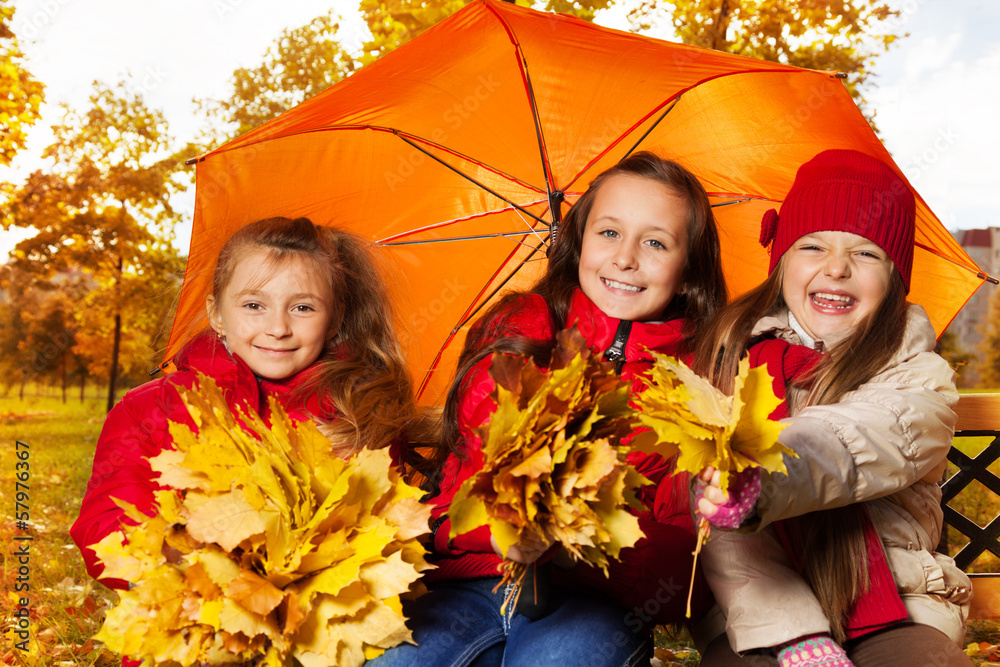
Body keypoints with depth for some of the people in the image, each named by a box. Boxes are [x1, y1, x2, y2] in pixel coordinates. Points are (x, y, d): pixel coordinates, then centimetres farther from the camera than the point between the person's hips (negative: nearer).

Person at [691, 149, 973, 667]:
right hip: (762, 617, 0)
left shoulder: (920, 377, -1)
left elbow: (854, 447, -25)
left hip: (893, 619, 0)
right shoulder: (731, 355, 1)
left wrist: (758, 487, -46)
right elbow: (718, 523, -8)